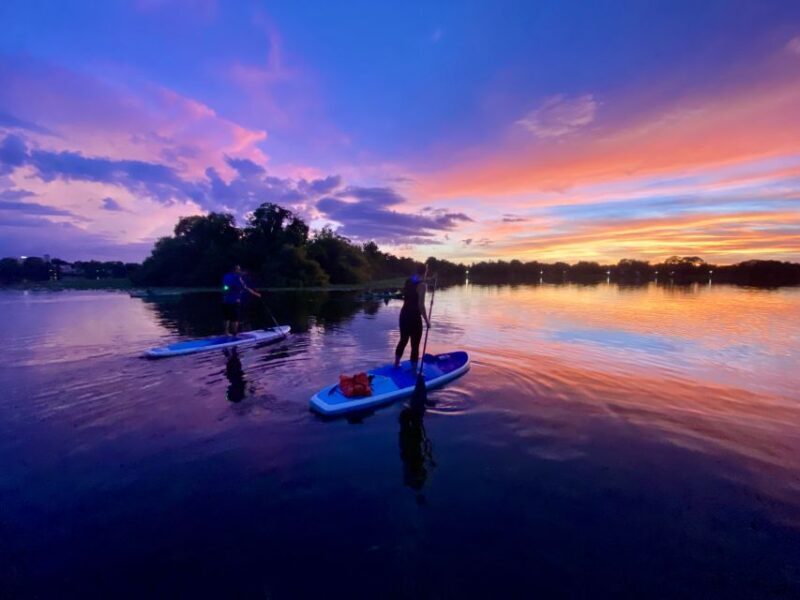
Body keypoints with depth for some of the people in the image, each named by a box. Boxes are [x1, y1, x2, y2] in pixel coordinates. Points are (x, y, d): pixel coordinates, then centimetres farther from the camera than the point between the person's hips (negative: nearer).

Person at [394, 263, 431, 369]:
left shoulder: (408, 281, 7)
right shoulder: (422, 285, -15)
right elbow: (421, 305, -20)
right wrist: (427, 320, -10)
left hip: (404, 314, 8)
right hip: (414, 317, -8)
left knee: (403, 340, 22)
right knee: (415, 345, 2)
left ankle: (396, 364, 34)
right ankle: (414, 370, 9)